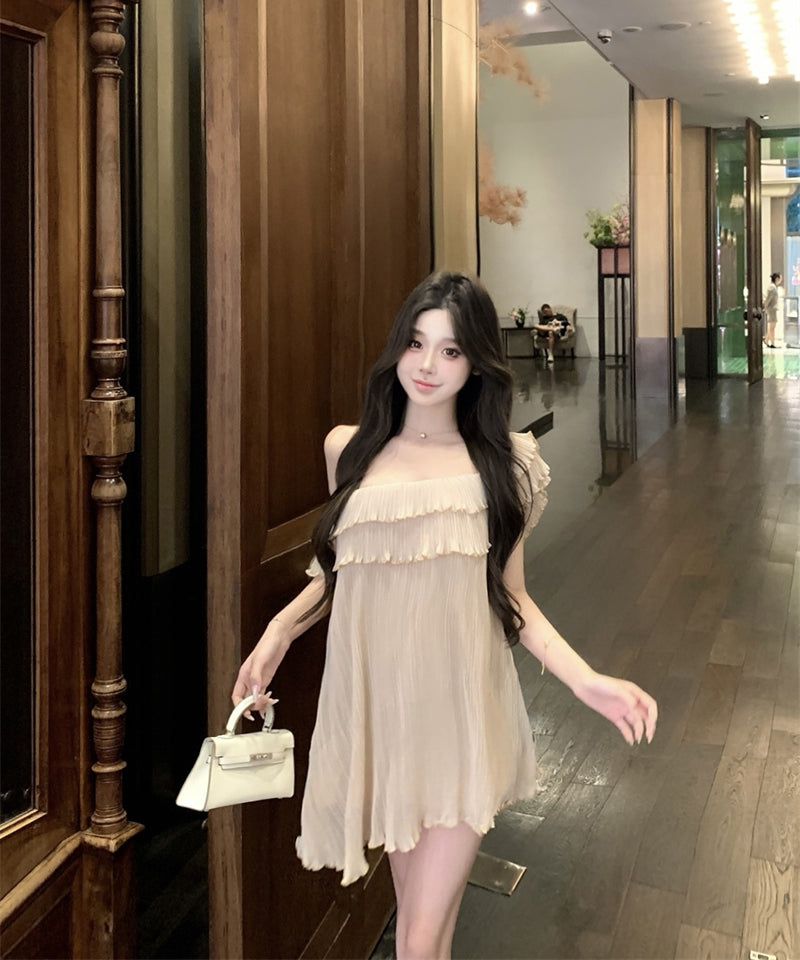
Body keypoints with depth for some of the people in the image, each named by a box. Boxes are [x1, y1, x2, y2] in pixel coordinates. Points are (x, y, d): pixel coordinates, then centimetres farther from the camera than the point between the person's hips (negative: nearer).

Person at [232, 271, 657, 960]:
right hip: (375, 704, 2)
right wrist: (279, 630, 0)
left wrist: (586, 681, -9)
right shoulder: (350, 449, 6)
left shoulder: (502, 462, 3)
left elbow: (510, 595, 4)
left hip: (460, 713, -1)